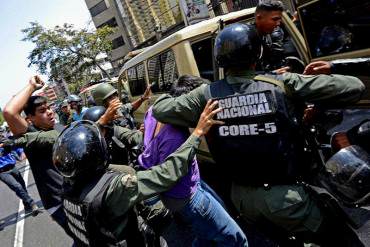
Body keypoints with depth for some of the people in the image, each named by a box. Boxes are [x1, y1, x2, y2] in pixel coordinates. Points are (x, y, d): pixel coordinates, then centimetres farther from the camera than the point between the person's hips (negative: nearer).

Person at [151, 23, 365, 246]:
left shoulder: (207, 94, -9)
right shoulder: (282, 85, -15)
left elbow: (161, 110, -5)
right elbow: (355, 88, -9)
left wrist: (164, 96, 17)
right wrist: (325, 76, 12)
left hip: (241, 196, 4)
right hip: (285, 196, -4)